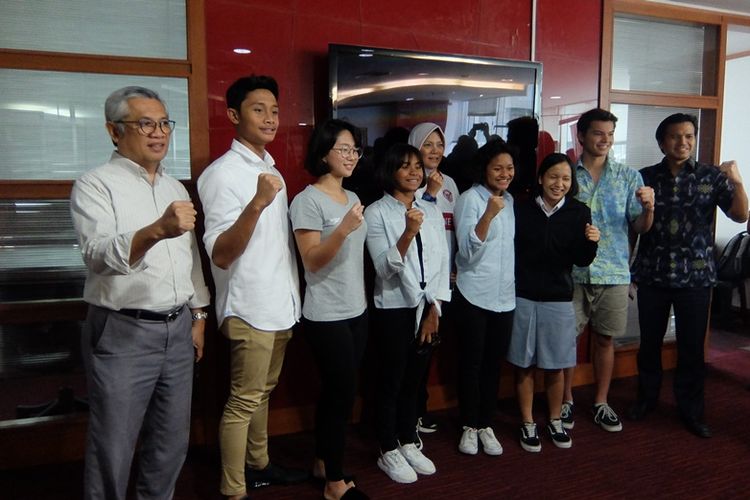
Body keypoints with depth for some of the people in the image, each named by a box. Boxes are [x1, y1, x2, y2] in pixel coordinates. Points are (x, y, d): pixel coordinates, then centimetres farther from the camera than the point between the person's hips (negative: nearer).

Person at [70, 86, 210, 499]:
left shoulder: (176, 188, 12)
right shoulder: (95, 185, -8)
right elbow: (99, 255, -24)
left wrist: (198, 316, 15)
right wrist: (156, 230, -41)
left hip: (178, 330, 6)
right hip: (122, 334, -6)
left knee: (171, 444, 16)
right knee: (113, 452, 5)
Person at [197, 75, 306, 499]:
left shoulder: (271, 168, 11)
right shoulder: (223, 174, -15)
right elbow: (220, 255, -23)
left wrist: (292, 296, 15)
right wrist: (257, 203, -36)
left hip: (280, 304, 8)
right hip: (250, 309, -8)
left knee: (262, 392, 20)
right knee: (244, 401, 3)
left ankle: (258, 464, 36)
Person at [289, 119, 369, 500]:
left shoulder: (353, 198, 12)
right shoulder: (308, 200, -12)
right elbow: (312, 261, -18)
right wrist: (343, 229, -32)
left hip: (356, 311, 7)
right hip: (327, 316, -7)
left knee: (334, 391, 15)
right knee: (343, 393, -2)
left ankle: (322, 464, 30)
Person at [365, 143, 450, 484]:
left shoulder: (431, 211, 7)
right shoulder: (376, 212, -8)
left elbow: (442, 262, 5)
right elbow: (384, 267, -17)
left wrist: (434, 309, -2)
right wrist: (408, 234, -30)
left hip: (426, 307, 5)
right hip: (394, 308, -4)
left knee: (414, 378, 15)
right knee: (392, 380, 6)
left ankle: (408, 443, 31)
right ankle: (388, 452, 21)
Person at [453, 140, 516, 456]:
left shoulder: (510, 200, 10)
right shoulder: (469, 199, -10)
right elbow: (468, 251, -20)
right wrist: (488, 215, -29)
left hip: (505, 296, 6)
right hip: (474, 296, -5)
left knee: (494, 364, 11)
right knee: (471, 363, 5)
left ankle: (486, 425, 25)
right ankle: (469, 427, 21)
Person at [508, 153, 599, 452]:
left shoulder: (579, 212, -1)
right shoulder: (521, 209, -5)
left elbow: (581, 262, -1)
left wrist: (591, 242, -19)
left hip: (558, 298, 1)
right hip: (522, 296, -1)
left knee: (555, 365, 11)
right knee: (524, 364, 8)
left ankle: (555, 421, 32)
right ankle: (527, 424, 24)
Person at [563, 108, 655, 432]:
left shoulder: (629, 177, 5)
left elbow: (640, 227, 1)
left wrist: (648, 208, -19)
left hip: (614, 272, 1)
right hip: (572, 271, -1)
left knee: (605, 338, 11)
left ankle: (601, 403, 28)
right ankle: (565, 401, 24)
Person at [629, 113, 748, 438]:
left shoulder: (711, 176, 1)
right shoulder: (646, 177, 2)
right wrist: (628, 267, 3)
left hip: (695, 275, -1)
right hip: (652, 274, 1)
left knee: (692, 347, 8)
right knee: (650, 342, 12)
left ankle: (691, 410, 24)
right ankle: (646, 398, 31)